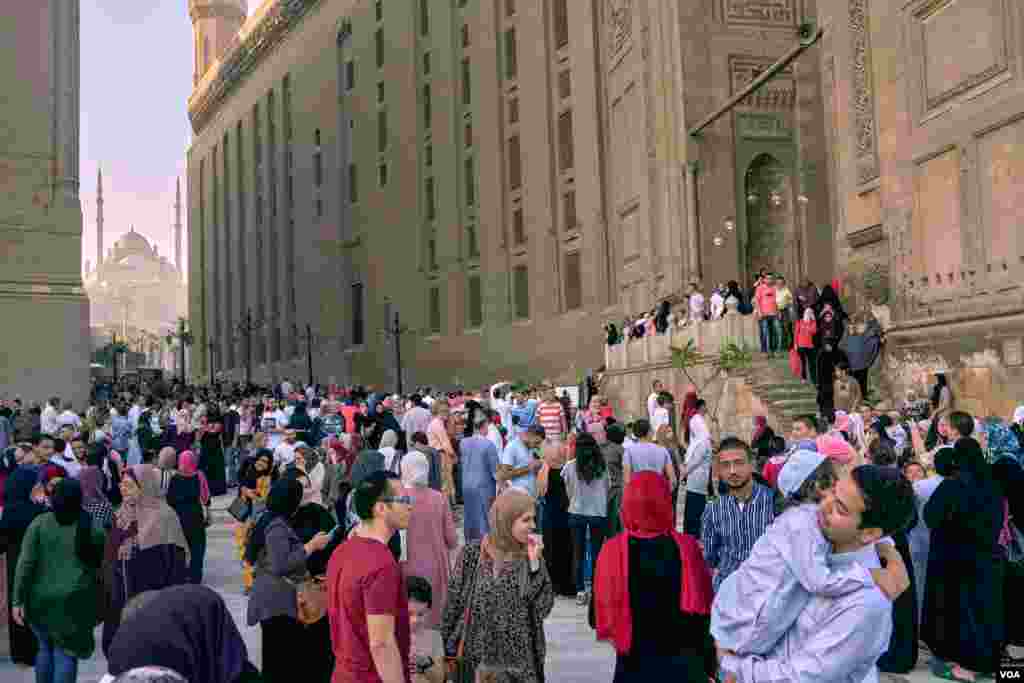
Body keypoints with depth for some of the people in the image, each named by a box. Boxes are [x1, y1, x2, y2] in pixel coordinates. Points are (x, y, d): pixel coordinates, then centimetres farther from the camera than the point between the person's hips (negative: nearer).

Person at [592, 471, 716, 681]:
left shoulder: (613, 550, -14)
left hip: (634, 666, 0)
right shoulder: (686, 547, -14)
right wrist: (710, 668, 5)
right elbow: (704, 613, -7)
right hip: (684, 665, 0)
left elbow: (599, 618, -4)